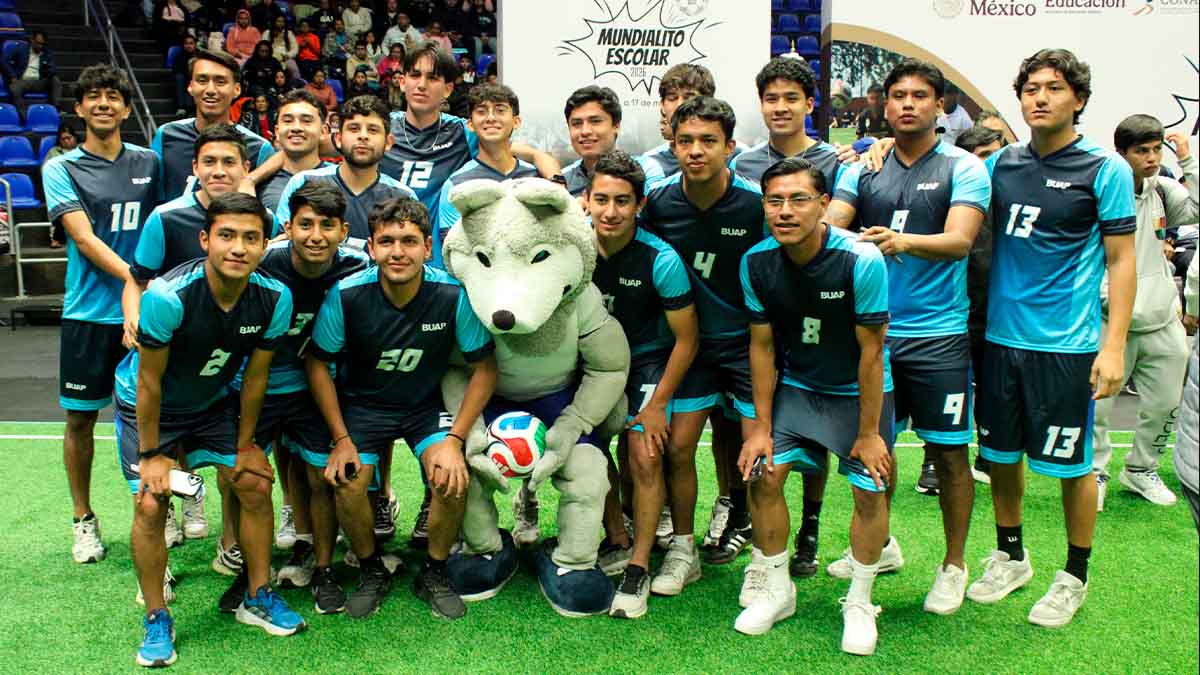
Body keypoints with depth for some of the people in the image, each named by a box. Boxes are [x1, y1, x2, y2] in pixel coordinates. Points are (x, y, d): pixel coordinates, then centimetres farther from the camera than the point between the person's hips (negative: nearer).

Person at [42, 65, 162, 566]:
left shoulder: (148, 162, 8)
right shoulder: (61, 169, 0)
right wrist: (137, 278, -26)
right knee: (80, 417, 7)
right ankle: (83, 521, 24)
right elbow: (85, 239, -12)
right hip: (89, 314, -1)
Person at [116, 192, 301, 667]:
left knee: (255, 486, -2)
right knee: (151, 506, -12)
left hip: (213, 400, 4)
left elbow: (255, 376, -10)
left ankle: (258, 598, 16)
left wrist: (245, 445, -3)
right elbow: (150, 382, -22)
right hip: (147, 405, -3)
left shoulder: (274, 298, -23)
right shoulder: (167, 297, -35)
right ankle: (157, 620, 8)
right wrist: (151, 454, -15)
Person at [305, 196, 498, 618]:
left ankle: (434, 574, 6)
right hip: (362, 403, 1)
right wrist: (341, 439, -8)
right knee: (347, 485, -20)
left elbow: (484, 368, -11)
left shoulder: (454, 295, -22)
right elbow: (318, 364, -5)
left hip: (428, 404, 0)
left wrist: (455, 439, -18)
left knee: (453, 480, -23)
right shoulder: (345, 296, -20)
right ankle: (371, 572, 11)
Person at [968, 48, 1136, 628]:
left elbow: (1122, 261, -4)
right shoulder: (1002, 163, 6)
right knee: (1000, 453, 14)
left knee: (1072, 463, 7)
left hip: (1066, 342, -4)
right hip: (1000, 335, 4)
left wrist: (1114, 345, -12)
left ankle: (1074, 578, 25)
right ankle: (1010, 558, 34)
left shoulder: (1105, 170, -5)